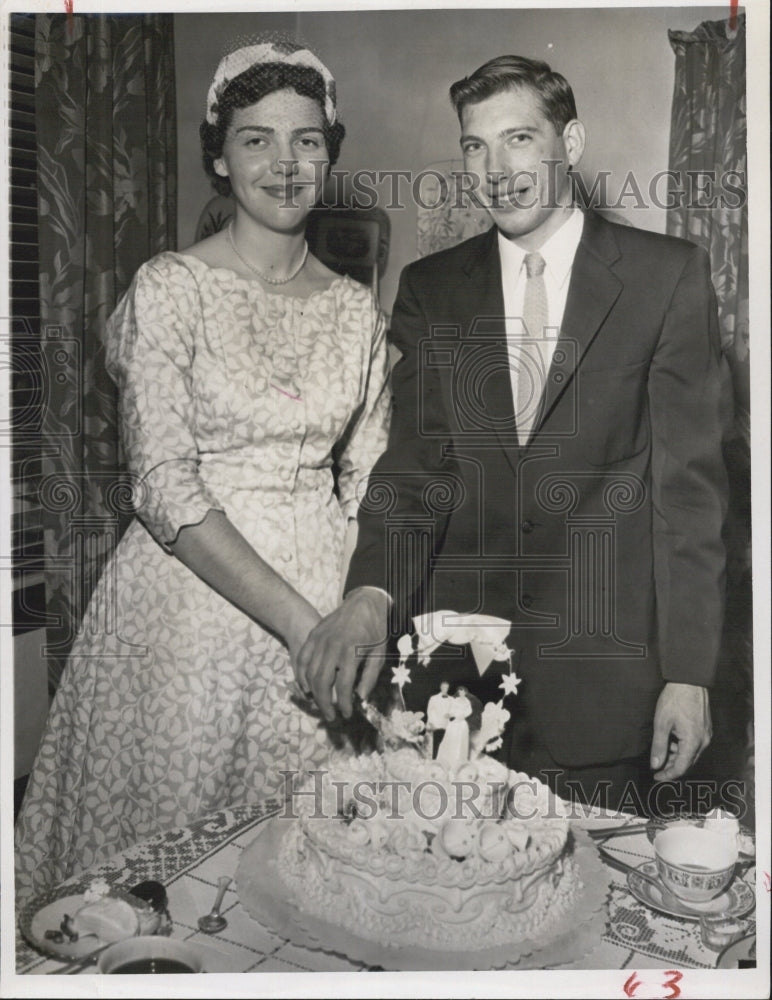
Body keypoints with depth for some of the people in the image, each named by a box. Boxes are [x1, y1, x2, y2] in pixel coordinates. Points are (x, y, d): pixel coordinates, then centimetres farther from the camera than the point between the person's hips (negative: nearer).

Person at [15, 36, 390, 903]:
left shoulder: (355, 308, 7)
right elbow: (163, 484, -14)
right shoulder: (170, 288, -7)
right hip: (195, 594, -3)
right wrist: (297, 618, -20)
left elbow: (367, 476, 9)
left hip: (326, 593, 4)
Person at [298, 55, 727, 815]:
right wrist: (369, 595, -21)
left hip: (605, 676, -1)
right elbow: (415, 460, -2)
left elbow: (689, 481, -3)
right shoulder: (429, 289, 8)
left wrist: (689, 674, -7)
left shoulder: (667, 275, 1)